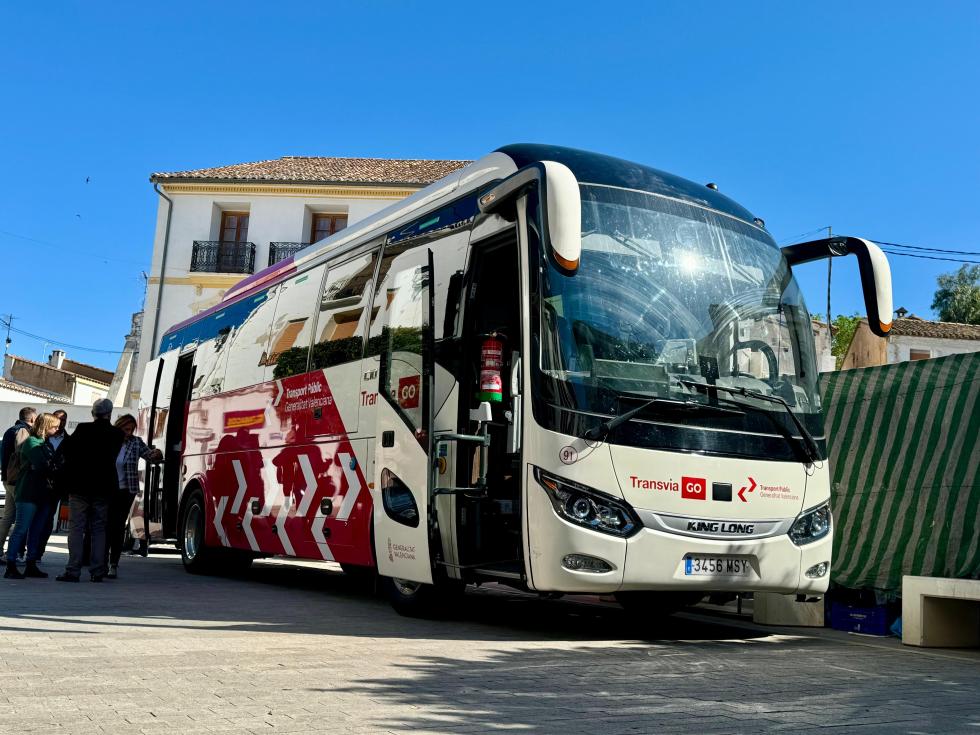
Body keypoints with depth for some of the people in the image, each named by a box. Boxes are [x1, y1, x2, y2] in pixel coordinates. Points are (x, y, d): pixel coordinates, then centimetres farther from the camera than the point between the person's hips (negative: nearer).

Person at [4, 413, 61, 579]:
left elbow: (49, 466, 14)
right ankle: (11, 567, -4)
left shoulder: (47, 444, 18)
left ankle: (31, 565, 16)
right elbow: (41, 466, -17)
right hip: (29, 493, -8)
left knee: (36, 531, 10)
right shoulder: (31, 442, -7)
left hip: (44, 494, 8)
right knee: (21, 529, -6)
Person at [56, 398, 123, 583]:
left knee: (76, 528, 2)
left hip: (80, 487, -2)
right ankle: (97, 571, 6)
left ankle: (73, 570, -3)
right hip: (103, 488, 2)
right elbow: (113, 456, 7)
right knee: (99, 529, 9)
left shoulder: (83, 429, -7)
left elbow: (65, 448, -5)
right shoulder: (116, 434, -1)